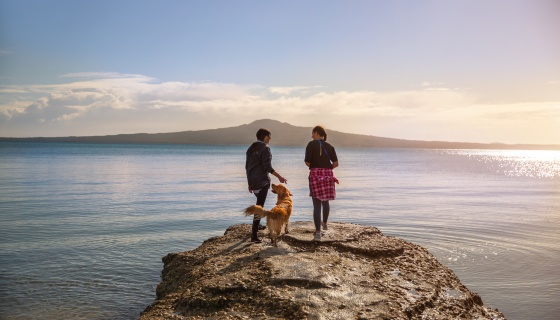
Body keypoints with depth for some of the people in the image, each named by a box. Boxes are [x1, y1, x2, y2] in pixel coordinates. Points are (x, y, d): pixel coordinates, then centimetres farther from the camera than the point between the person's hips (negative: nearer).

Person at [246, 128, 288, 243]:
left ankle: (256, 225, 34)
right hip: (262, 181, -8)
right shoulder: (265, 148, -10)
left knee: (259, 202, 27)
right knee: (259, 206, -6)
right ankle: (254, 235, -8)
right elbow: (267, 166, -16)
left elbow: (247, 166, 16)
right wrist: (279, 177, -10)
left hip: (252, 181, 8)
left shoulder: (251, 148, 13)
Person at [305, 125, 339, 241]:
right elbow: (335, 163, 1)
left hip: (315, 175, -4)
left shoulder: (311, 144, -5)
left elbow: (307, 162, -9)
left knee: (316, 204, 0)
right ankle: (325, 223, 41)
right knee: (325, 201, 23)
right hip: (328, 175, 4)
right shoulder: (329, 146, 7)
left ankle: (318, 232, -1)